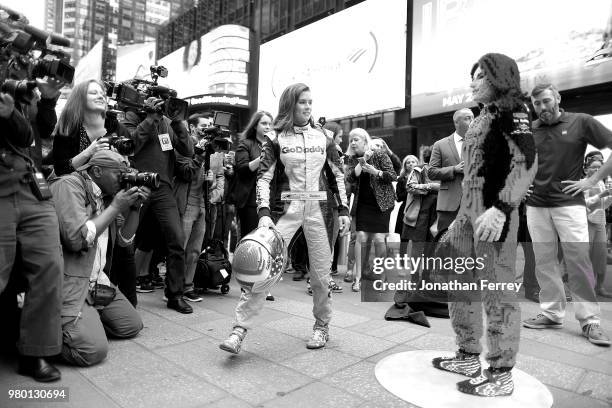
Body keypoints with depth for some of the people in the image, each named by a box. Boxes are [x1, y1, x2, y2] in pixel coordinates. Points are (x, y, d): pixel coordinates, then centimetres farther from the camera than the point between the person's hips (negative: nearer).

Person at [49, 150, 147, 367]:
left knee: (132, 326, 8)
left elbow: (124, 239, 15)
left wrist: (135, 207, 1)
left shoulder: (105, 196, 12)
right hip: (69, 282, -9)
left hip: (96, 280, 9)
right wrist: (116, 207, -17)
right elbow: (77, 239, -25)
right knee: (93, 350, -20)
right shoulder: (69, 185, -12)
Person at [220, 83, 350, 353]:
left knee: (321, 273, 6)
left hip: (319, 208, 2)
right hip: (285, 207, -2)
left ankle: (322, 326, 26)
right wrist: (264, 213, -16)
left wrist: (343, 209, 6)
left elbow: (337, 175, 12)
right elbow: (264, 177, -4)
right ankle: (240, 329, -1)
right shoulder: (277, 138, 3)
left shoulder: (324, 137, 9)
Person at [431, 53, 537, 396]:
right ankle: (469, 357, 25)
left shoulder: (511, 109, -3)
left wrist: (501, 209, -26)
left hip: (494, 211, -9)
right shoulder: (485, 116, 21)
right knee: (463, 285, 12)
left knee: (497, 289, -3)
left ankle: (501, 374, 10)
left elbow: (528, 162, -16)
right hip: (470, 209, 9)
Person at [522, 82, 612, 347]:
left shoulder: (581, 122, 1)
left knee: (578, 261, -4)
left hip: (569, 203, -3)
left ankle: (590, 320, 7)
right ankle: (551, 313, 16)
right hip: (536, 205, 3)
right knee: (544, 262, 6)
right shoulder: (529, 129, 8)